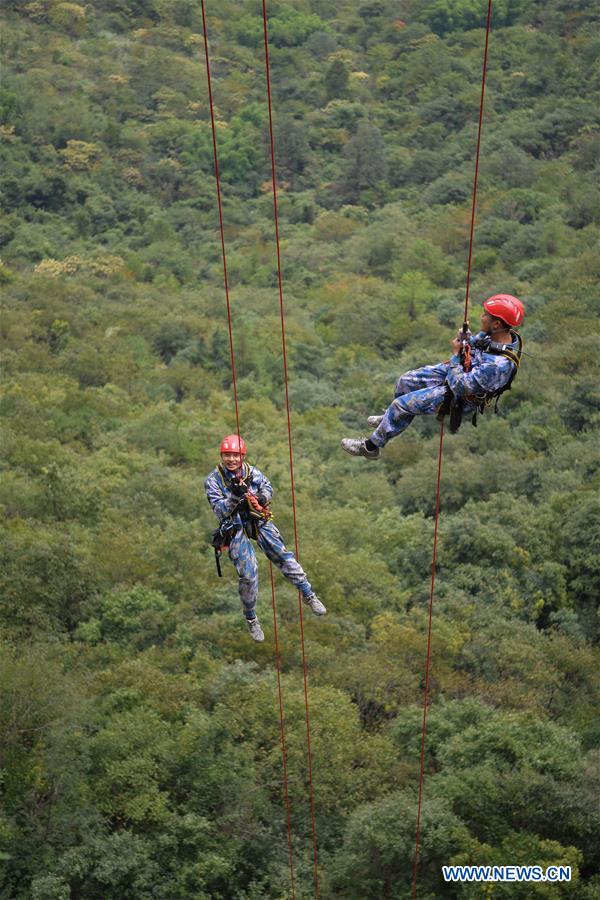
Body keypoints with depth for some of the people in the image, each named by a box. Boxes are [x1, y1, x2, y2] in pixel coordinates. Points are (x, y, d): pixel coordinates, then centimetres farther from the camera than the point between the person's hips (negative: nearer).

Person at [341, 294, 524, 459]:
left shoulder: (499, 364, -41)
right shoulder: (504, 334, -15)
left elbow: (459, 387, -33)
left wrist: (456, 354, -24)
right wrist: (467, 338, -13)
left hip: (461, 396, -8)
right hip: (462, 371, 8)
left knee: (401, 404, -6)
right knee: (404, 381, 15)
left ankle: (370, 447, 14)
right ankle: (392, 418, 43)